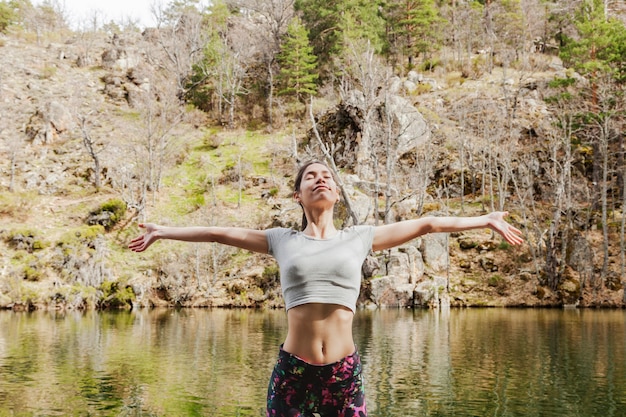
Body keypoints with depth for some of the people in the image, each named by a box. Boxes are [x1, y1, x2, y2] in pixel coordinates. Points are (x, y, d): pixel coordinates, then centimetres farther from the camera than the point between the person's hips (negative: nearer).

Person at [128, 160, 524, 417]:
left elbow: (425, 224, 11)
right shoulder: (283, 240, 8)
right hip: (292, 369, 0)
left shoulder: (360, 237, 8)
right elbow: (221, 233, 15)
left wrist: (486, 220, 16)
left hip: (345, 371, 0)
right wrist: (163, 231, 22)